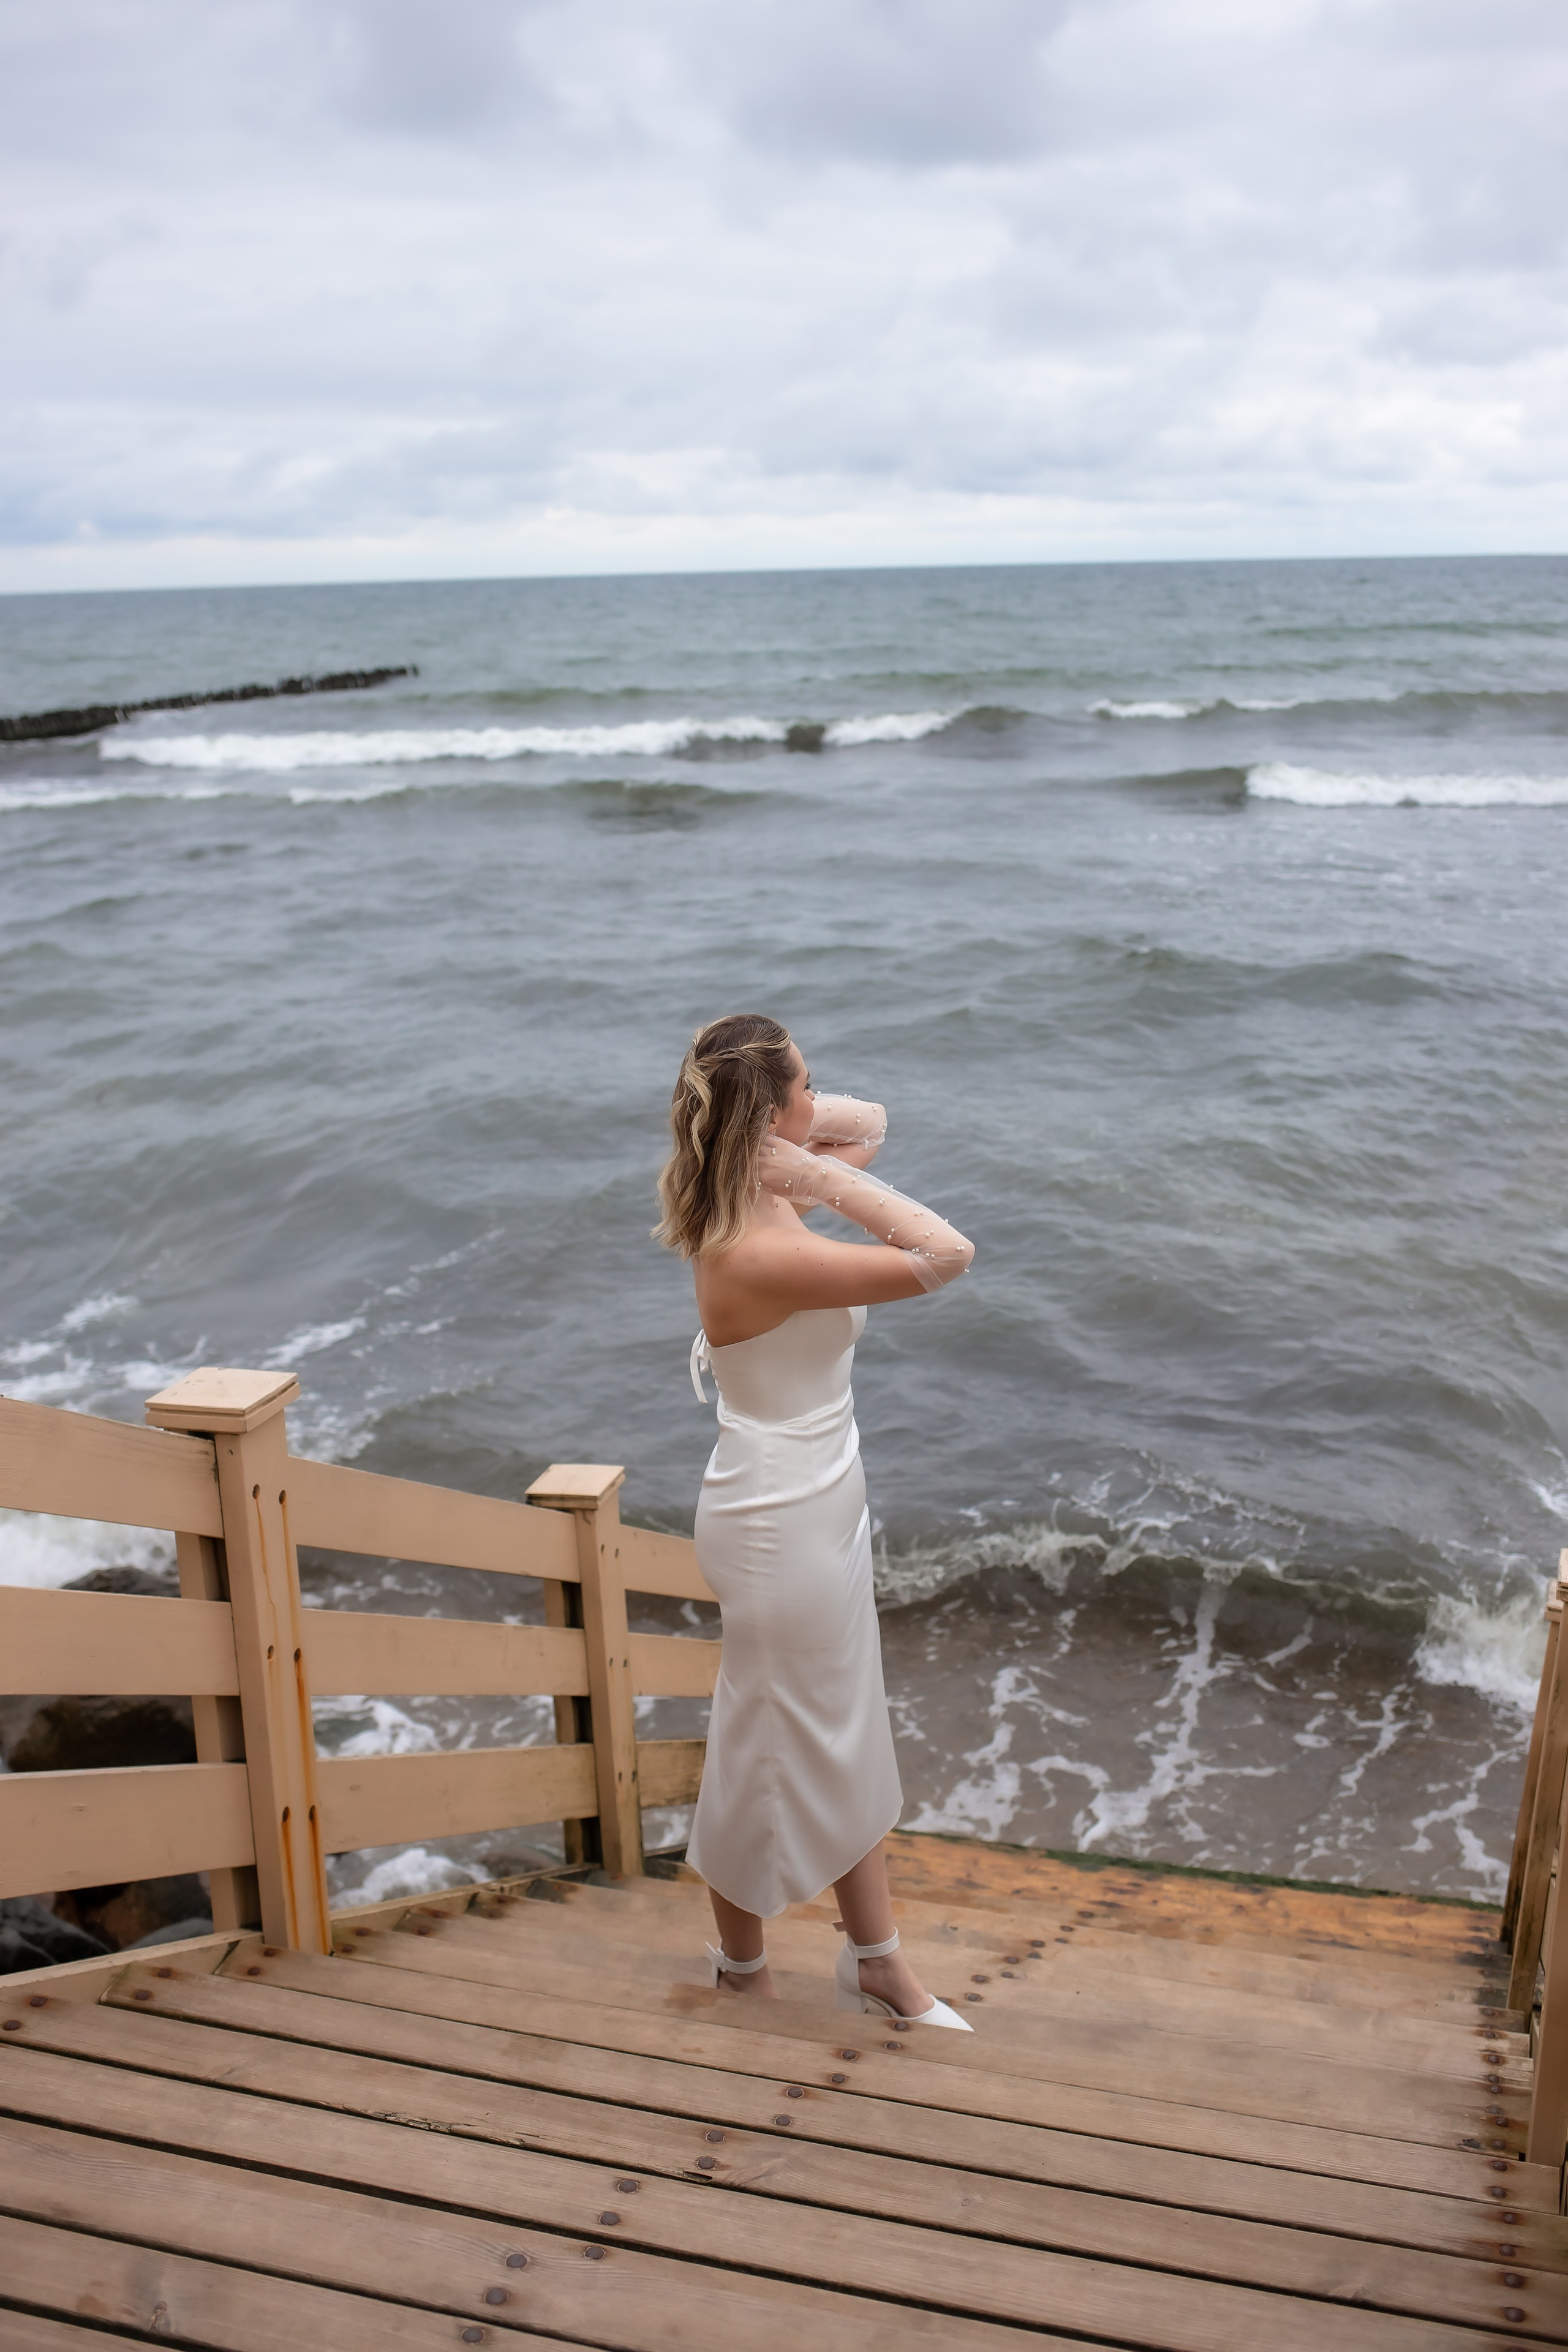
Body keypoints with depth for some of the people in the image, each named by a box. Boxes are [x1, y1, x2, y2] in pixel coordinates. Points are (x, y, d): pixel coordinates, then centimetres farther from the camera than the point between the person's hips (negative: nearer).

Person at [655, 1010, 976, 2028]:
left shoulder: (762, 1198, -2)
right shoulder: (764, 1251, -30)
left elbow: (870, 1124, 13)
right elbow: (945, 1253, -30)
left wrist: (806, 1144, -5)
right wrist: (821, 1178, -26)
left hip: (820, 1504, 10)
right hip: (781, 1524, -10)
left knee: (849, 1743, 21)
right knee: (773, 1752, 12)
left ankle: (878, 1965, 40)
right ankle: (742, 1973, 36)